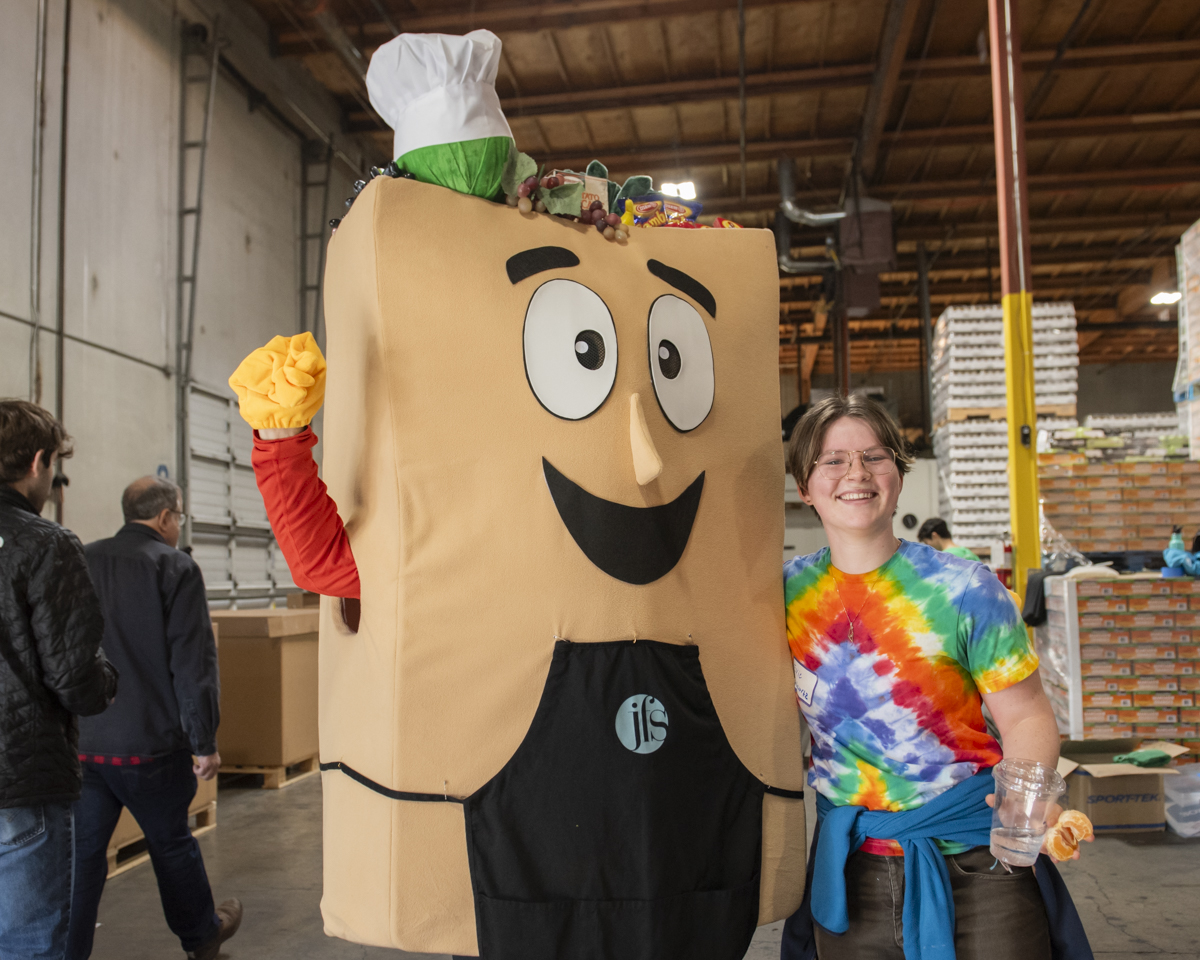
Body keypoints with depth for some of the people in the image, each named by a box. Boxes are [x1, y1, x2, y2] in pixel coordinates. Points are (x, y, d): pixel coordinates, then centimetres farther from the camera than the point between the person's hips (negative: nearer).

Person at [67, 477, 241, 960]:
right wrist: (205, 742, -8)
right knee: (171, 843, 15)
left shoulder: (80, 562, 6)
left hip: (80, 743, 4)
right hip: (150, 744, -3)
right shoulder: (176, 567, -11)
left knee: (82, 853, 11)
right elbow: (194, 663, -14)